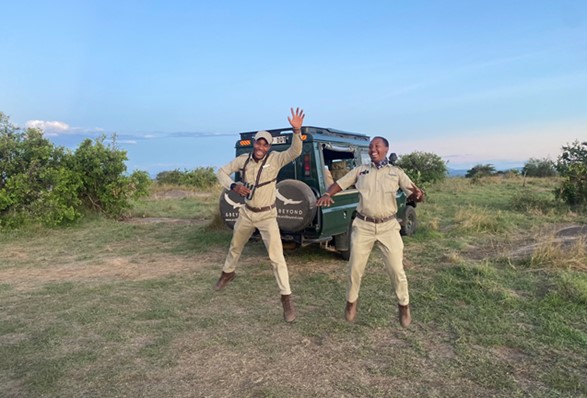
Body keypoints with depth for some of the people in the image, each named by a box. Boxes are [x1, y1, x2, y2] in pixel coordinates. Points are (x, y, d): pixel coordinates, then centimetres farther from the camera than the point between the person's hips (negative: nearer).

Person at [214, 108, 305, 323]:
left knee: (276, 257, -10)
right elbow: (221, 172, 0)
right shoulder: (243, 159, -7)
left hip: (267, 216, -4)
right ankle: (228, 273, 55)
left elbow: (295, 151, -33)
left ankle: (286, 298, 2)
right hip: (246, 213, 4)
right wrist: (233, 186, -19)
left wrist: (296, 130, -50)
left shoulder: (275, 159, -17)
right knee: (235, 247, 25)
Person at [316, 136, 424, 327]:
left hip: (388, 226, 0)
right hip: (363, 226, 1)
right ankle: (352, 301, 32)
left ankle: (404, 305, 28)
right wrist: (327, 194, -16)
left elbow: (414, 194, 1)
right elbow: (339, 184, 6)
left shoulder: (396, 172, 5)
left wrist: (418, 195, -24)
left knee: (396, 269, 4)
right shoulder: (360, 170, 7)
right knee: (355, 268, 8)